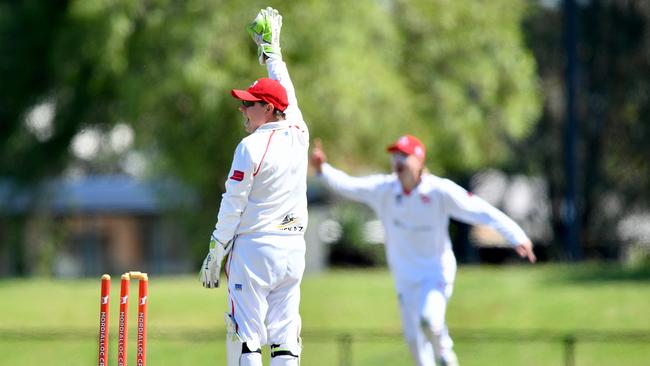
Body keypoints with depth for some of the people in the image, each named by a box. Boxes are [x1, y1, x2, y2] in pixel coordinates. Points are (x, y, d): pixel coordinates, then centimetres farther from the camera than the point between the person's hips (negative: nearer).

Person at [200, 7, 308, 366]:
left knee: (245, 336, -4)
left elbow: (233, 205, -9)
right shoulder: (298, 135, 6)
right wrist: (270, 47, 35)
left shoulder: (251, 147, -11)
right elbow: (286, 92, 24)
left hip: (253, 247, -6)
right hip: (293, 247, 6)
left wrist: (215, 253, -2)